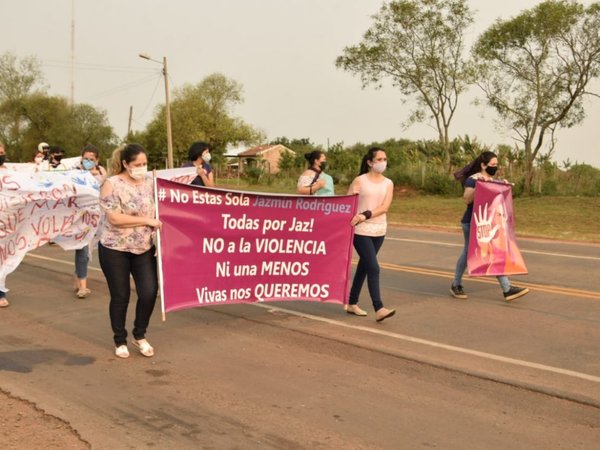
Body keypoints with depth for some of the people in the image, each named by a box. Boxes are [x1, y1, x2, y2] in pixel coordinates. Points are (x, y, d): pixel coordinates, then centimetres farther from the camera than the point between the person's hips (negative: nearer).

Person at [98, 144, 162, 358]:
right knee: (120, 296, 6)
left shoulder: (149, 182, 4)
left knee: (149, 292, -4)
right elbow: (115, 218, -20)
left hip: (144, 248, 4)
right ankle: (120, 340, 25)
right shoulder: (112, 184, -12)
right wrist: (147, 221, -19)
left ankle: (139, 335, 20)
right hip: (115, 249, -4)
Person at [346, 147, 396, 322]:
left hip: (379, 231, 5)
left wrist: (365, 215, -18)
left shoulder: (388, 183, 7)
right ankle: (379, 309, -13)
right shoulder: (360, 181, -4)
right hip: (361, 231, -5)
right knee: (373, 268, -12)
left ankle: (352, 304, 25)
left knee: (364, 267, 13)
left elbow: (384, 207, -6)